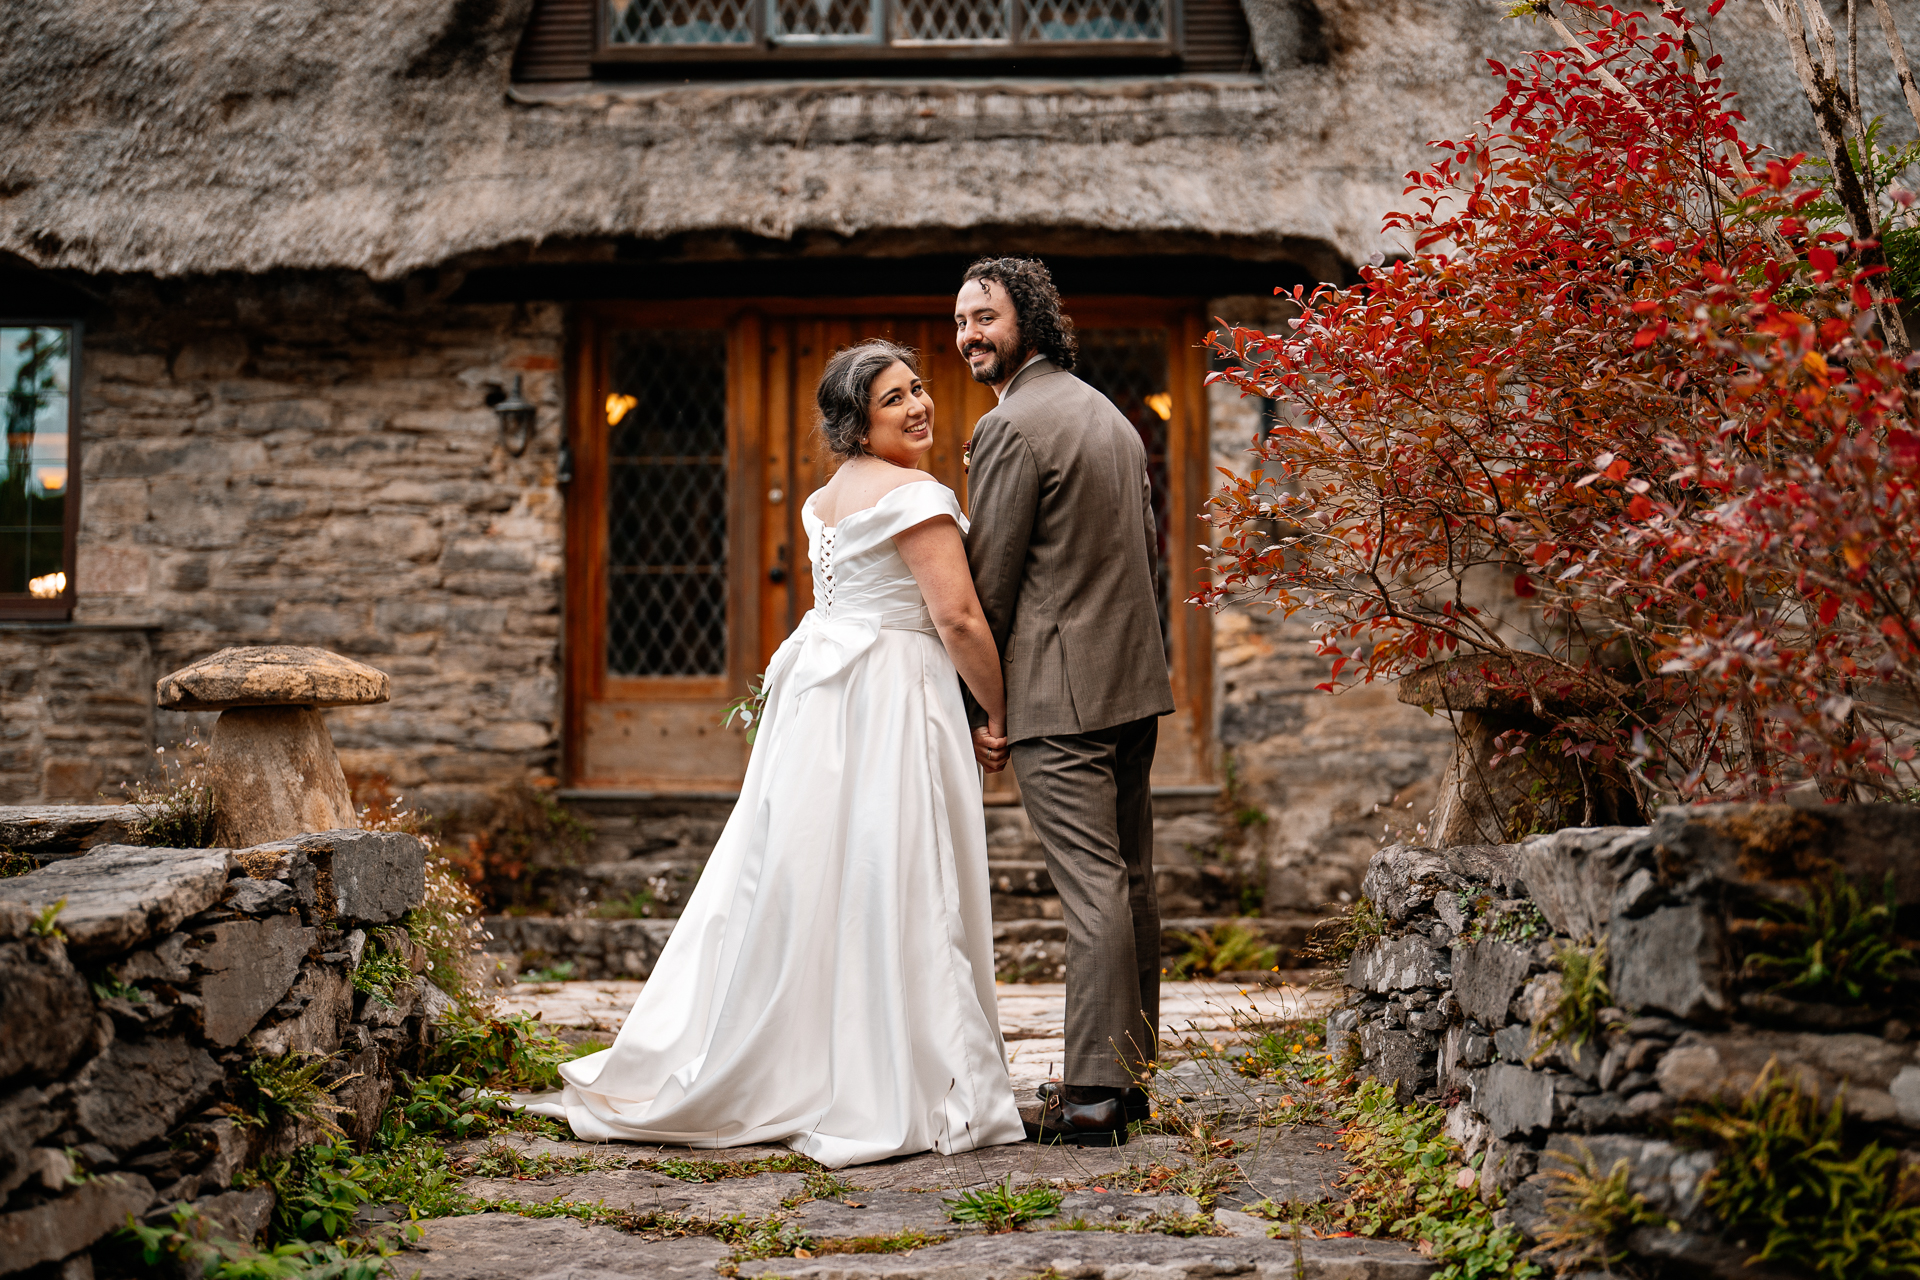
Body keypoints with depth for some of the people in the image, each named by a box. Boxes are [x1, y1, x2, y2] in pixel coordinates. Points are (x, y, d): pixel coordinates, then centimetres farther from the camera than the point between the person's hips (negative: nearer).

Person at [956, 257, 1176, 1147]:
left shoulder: (1011, 425, -12)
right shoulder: (1110, 414, 17)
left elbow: (988, 578, -12)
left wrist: (977, 705, -5)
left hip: (1058, 692, -9)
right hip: (1133, 679, 9)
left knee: (1091, 887, -10)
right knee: (1129, 879, 12)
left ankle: (1091, 1094, -9)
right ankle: (1129, 1072, 20)